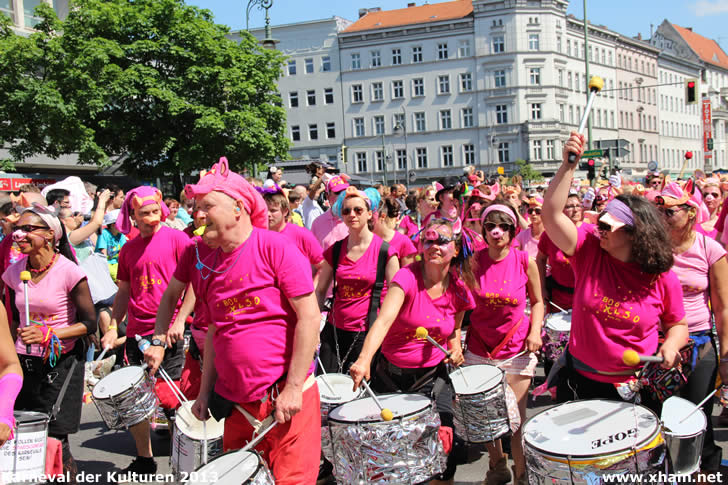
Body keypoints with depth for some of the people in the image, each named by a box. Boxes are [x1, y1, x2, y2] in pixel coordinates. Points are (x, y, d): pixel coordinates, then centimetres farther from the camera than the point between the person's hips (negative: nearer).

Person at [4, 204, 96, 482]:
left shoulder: (68, 272, -14)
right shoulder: (14, 272, 3)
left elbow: (89, 323, -11)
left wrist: (47, 334, -20)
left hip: (61, 363, -5)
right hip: (24, 363, 5)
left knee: (55, 440, -4)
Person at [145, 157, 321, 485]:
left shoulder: (274, 248, -10)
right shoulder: (204, 257, 9)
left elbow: (309, 318, -12)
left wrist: (293, 388, -14)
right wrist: (206, 390, 14)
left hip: (286, 398, -6)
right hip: (236, 402, 6)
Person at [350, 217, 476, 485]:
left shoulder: (459, 290, -4)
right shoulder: (407, 277, -18)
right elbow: (384, 319, -34)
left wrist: (455, 349, -5)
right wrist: (364, 360, -48)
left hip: (432, 377, 3)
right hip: (391, 375, -2)